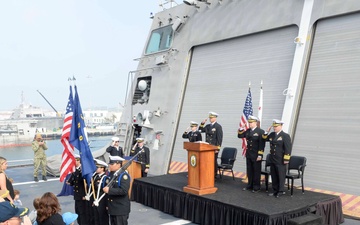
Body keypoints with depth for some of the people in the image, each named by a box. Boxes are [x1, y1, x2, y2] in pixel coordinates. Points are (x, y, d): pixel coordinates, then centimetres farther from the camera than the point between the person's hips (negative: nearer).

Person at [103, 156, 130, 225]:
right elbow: (108, 187, 21)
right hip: (112, 208, 8)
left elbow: (124, 191, -27)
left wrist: (109, 190, -26)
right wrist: (105, 189, 0)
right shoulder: (110, 174, 9)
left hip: (121, 209, -8)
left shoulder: (124, 175, -16)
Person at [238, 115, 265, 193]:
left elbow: (262, 144, -14)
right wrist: (241, 130, -3)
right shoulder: (248, 131, 8)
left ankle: (256, 187, 14)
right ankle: (250, 185, 24)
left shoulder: (260, 131, -10)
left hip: (256, 155, -6)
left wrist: (260, 155, -17)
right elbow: (240, 136, 14)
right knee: (249, 171, 13)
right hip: (248, 154, 6)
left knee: (256, 171, 5)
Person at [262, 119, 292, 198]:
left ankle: (280, 191, 12)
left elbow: (288, 149, -12)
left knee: (281, 176, 2)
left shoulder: (285, 136, -9)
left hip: (280, 161, -6)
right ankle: (275, 191, 22)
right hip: (272, 160, 6)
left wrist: (286, 159, -16)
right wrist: (267, 132, 6)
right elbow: (264, 138, 23)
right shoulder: (272, 134, 10)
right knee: (273, 176, 12)